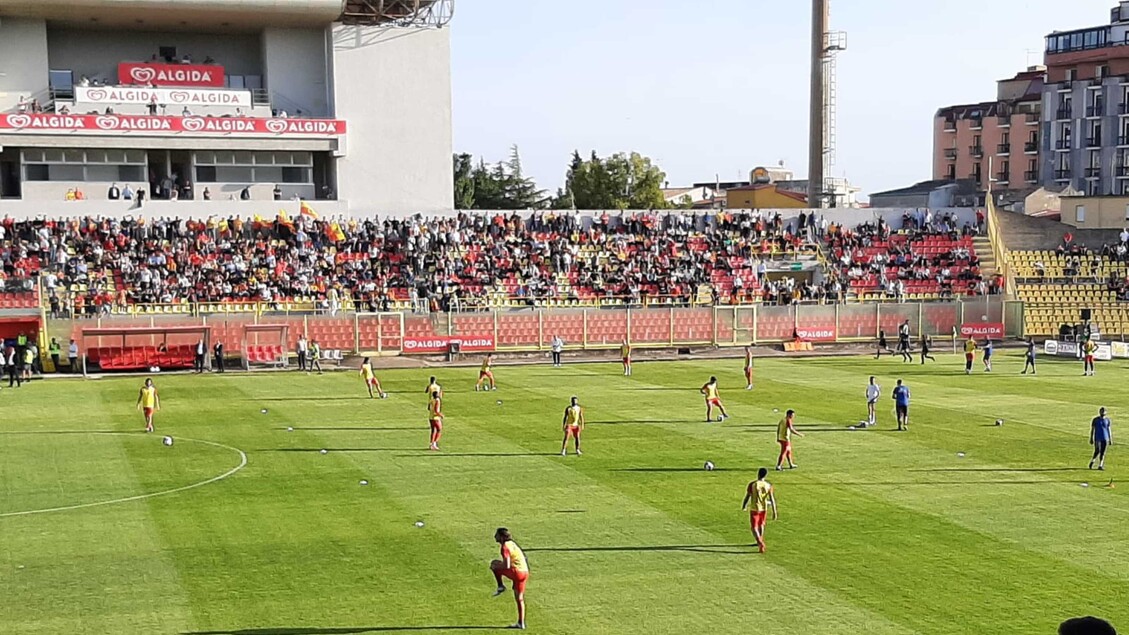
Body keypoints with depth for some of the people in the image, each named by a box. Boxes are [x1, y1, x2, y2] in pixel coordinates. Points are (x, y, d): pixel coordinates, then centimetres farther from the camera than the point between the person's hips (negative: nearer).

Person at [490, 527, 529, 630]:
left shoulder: (505, 547, -13)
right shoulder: (511, 543, 16)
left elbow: (506, 566, -21)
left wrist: (495, 566, -4)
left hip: (516, 572, -9)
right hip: (525, 572, 9)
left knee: (494, 564, 5)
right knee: (519, 598, 16)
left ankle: (501, 587, 4)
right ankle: (521, 623, 19)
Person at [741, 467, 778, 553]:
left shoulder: (752, 485, -12)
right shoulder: (768, 485, -5)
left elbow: (747, 497, -8)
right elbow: (772, 500, -6)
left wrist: (743, 507, 8)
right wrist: (774, 512, -3)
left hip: (754, 509, -3)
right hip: (764, 509, 3)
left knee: (754, 527, 3)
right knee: (761, 525, 25)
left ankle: (760, 542, -18)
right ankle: (760, 542, 37)